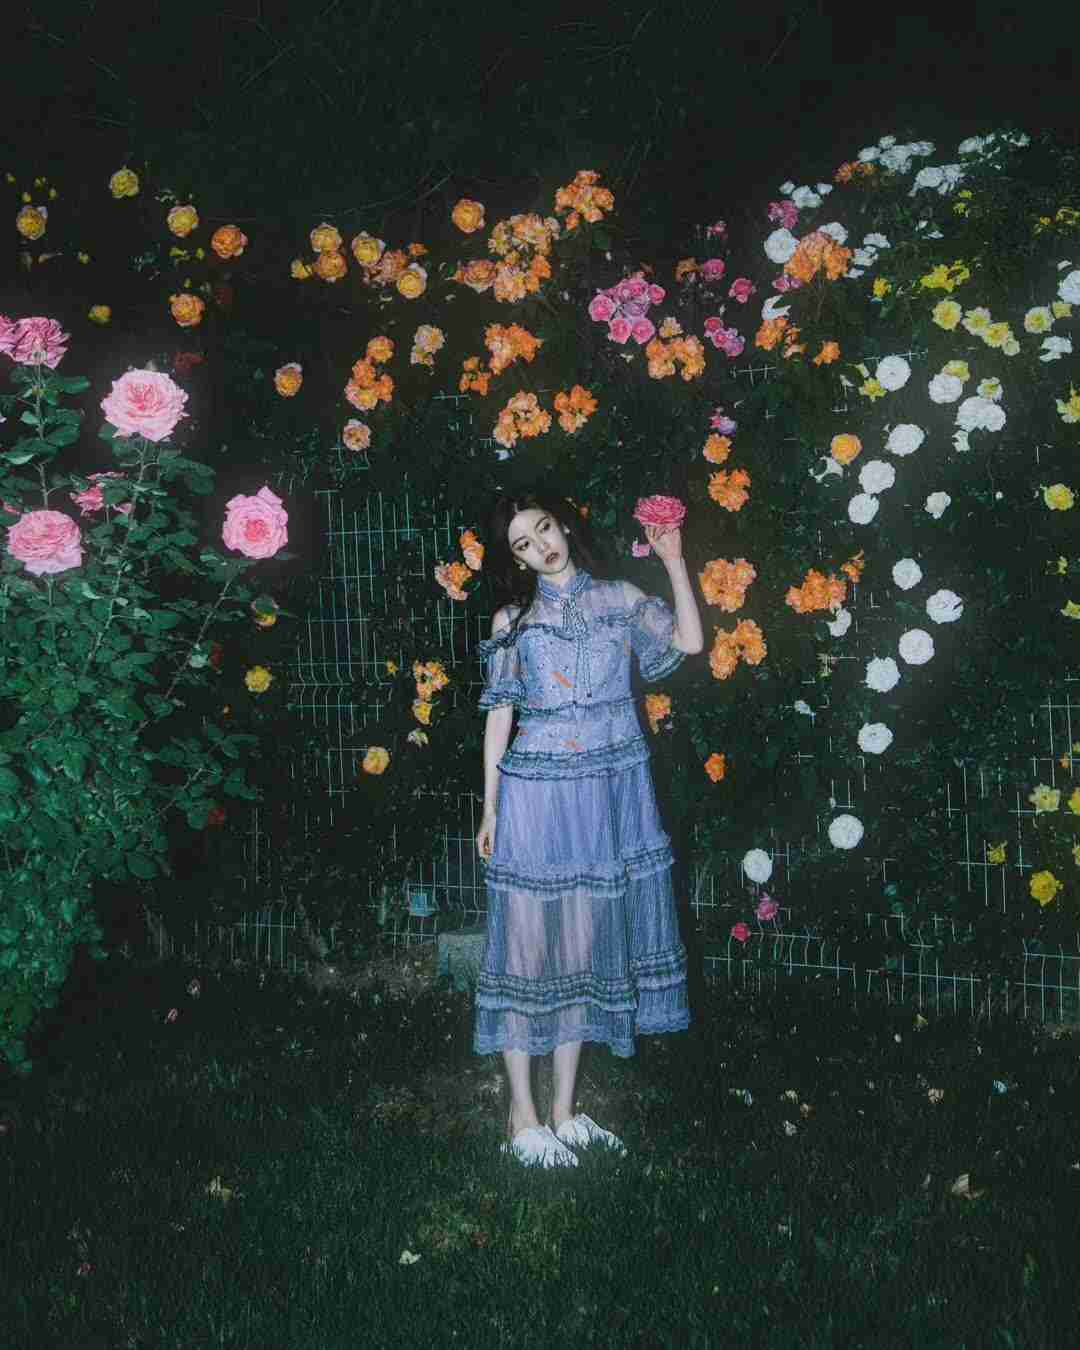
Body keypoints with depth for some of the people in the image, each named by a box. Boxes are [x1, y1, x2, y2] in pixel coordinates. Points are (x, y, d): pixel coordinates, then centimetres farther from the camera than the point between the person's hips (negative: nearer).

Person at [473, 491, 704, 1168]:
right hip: (536, 791, -2)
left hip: (612, 792, 2)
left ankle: (564, 1110, 17)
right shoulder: (513, 619, 6)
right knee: (530, 937, -2)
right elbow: (500, 713, 5)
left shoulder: (620, 599, 9)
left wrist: (674, 561, -6)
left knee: (586, 941, 7)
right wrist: (490, 806, 2)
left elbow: (690, 641, -4)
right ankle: (523, 1117, 7)